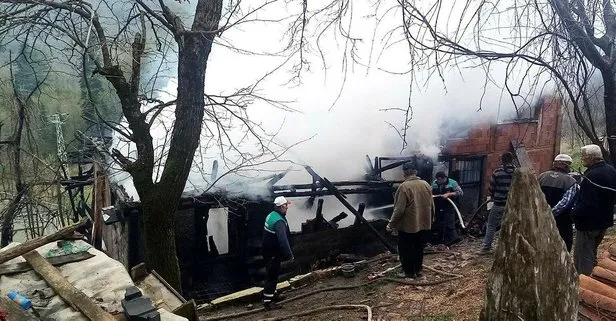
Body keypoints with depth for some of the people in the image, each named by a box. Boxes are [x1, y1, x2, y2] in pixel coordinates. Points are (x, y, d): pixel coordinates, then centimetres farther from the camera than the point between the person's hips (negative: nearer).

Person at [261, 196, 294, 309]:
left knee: (272, 274, 23)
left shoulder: (272, 215, 5)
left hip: (268, 252, 10)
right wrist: (289, 254, -29)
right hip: (273, 254, -10)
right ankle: (267, 301, 8)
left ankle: (272, 294, 38)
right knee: (272, 276, 0)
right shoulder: (279, 221, -27)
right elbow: (283, 240, -34)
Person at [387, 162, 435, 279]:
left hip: (408, 226, -6)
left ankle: (409, 272, 15)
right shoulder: (426, 184, 3)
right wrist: (431, 219, 25)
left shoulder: (404, 186, -18)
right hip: (424, 224, 7)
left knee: (406, 250, 8)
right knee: (419, 248, 19)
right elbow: (431, 205, 11)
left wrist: (391, 224, -12)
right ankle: (418, 270, 28)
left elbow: (399, 209, -21)